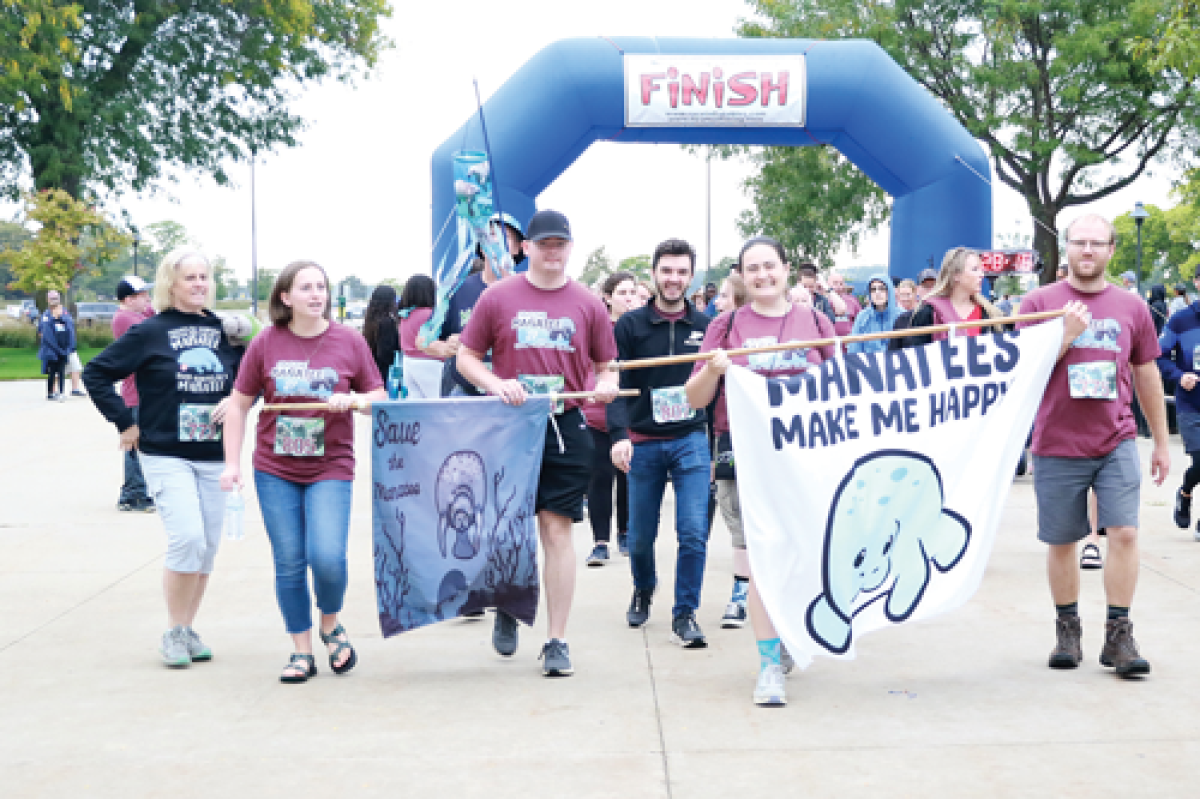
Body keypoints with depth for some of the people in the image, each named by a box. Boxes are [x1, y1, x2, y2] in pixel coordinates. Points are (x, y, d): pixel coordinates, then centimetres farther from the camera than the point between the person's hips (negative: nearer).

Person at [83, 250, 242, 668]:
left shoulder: (224, 331, 6)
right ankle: (173, 632, 0)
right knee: (188, 537, -17)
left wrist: (236, 400, -5)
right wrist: (125, 422, -5)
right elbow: (96, 373, -2)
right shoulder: (150, 332, -4)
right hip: (166, 456, -4)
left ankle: (188, 629, 23)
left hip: (213, 457, 4)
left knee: (207, 547, 7)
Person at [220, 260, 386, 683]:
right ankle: (301, 651, 20)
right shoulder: (265, 343, 0)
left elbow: (380, 398, 8)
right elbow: (238, 406, 6)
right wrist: (231, 463, 1)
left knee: (327, 557, -15)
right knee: (289, 564, 4)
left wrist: (354, 399, -14)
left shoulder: (350, 342, 0)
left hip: (331, 469, -1)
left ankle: (331, 625, 16)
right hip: (275, 471, 1)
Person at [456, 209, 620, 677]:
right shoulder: (497, 297, 3)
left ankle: (557, 642, 6)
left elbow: (606, 366, 13)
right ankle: (507, 607, 35)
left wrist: (606, 384, -10)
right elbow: (466, 357, 6)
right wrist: (496, 384, -12)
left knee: (557, 530, -1)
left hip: (566, 428, 0)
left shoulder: (588, 304, 6)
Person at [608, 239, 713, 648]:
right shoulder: (630, 325, -1)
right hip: (643, 444, 0)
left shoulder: (705, 325, 5)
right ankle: (643, 591, 40)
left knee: (693, 532, -11)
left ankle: (685, 614, 3)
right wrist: (620, 435, -18)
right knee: (640, 536, 11)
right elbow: (616, 384, -7)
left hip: (691, 441, 0)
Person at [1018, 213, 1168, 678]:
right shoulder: (1039, 303, 0)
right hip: (1057, 445, -1)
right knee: (1061, 541, 7)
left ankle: (1118, 635, 0)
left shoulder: (1131, 307, 7)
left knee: (1124, 532, -9)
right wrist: (1066, 336, -16)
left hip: (1117, 443, 1)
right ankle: (1067, 630, 22)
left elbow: (1147, 375, 15)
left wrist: (1161, 443, 17)